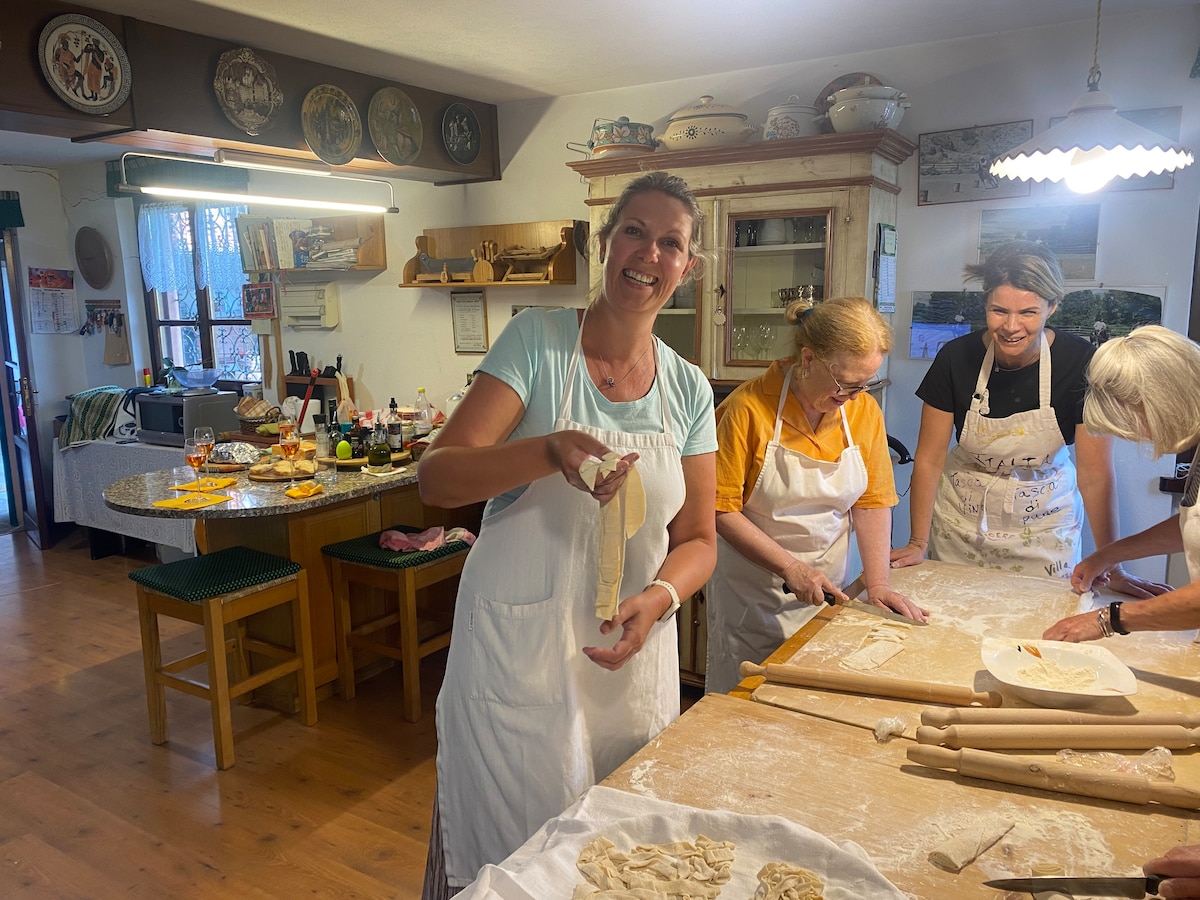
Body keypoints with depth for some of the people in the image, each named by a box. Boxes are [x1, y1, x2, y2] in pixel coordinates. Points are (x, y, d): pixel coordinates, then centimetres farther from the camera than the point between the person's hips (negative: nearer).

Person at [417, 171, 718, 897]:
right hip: (518, 651, -3)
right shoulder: (538, 340, -8)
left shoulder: (689, 389, 3)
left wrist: (657, 598, -16)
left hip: (631, 657, 4)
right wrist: (552, 450, -32)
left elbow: (698, 539, 5)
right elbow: (438, 479, -16)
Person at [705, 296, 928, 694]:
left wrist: (877, 583, -9)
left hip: (826, 589, 4)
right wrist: (790, 568, -20)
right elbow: (722, 509, -16)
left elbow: (874, 501, 1)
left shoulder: (864, 411, -2)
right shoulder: (748, 407, -18)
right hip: (752, 594, -3)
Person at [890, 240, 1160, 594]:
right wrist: (918, 544, -10)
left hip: (1043, 524, 0)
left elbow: (1095, 474, -13)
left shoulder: (1080, 362, -16)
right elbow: (929, 460, -9)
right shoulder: (956, 358, -15)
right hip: (961, 524, 1)